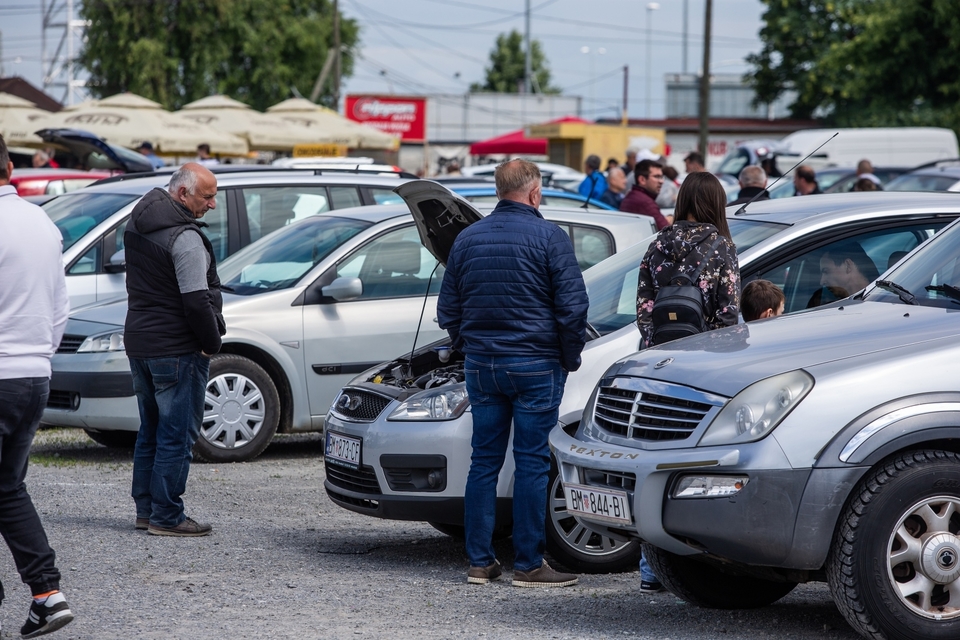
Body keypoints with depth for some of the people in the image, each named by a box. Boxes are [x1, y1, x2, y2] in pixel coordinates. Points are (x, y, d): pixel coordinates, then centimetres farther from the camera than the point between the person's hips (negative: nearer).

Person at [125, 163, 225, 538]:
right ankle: (166, 517, -2)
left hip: (138, 341, 9)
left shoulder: (138, 224, 10)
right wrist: (212, 343, -7)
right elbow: (196, 301, -22)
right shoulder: (184, 237, -20)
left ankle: (145, 509, 21)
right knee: (177, 435, -3)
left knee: (151, 430, 17)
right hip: (177, 349, -9)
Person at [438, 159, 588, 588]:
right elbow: (572, 307, -10)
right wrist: (571, 358, 3)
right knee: (532, 463, -2)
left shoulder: (467, 239, 9)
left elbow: (448, 309, 15)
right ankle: (528, 565, -1)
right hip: (535, 365, -5)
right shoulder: (548, 237, -7)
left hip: (480, 363, 5)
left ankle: (480, 561, 10)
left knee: (484, 460, 9)